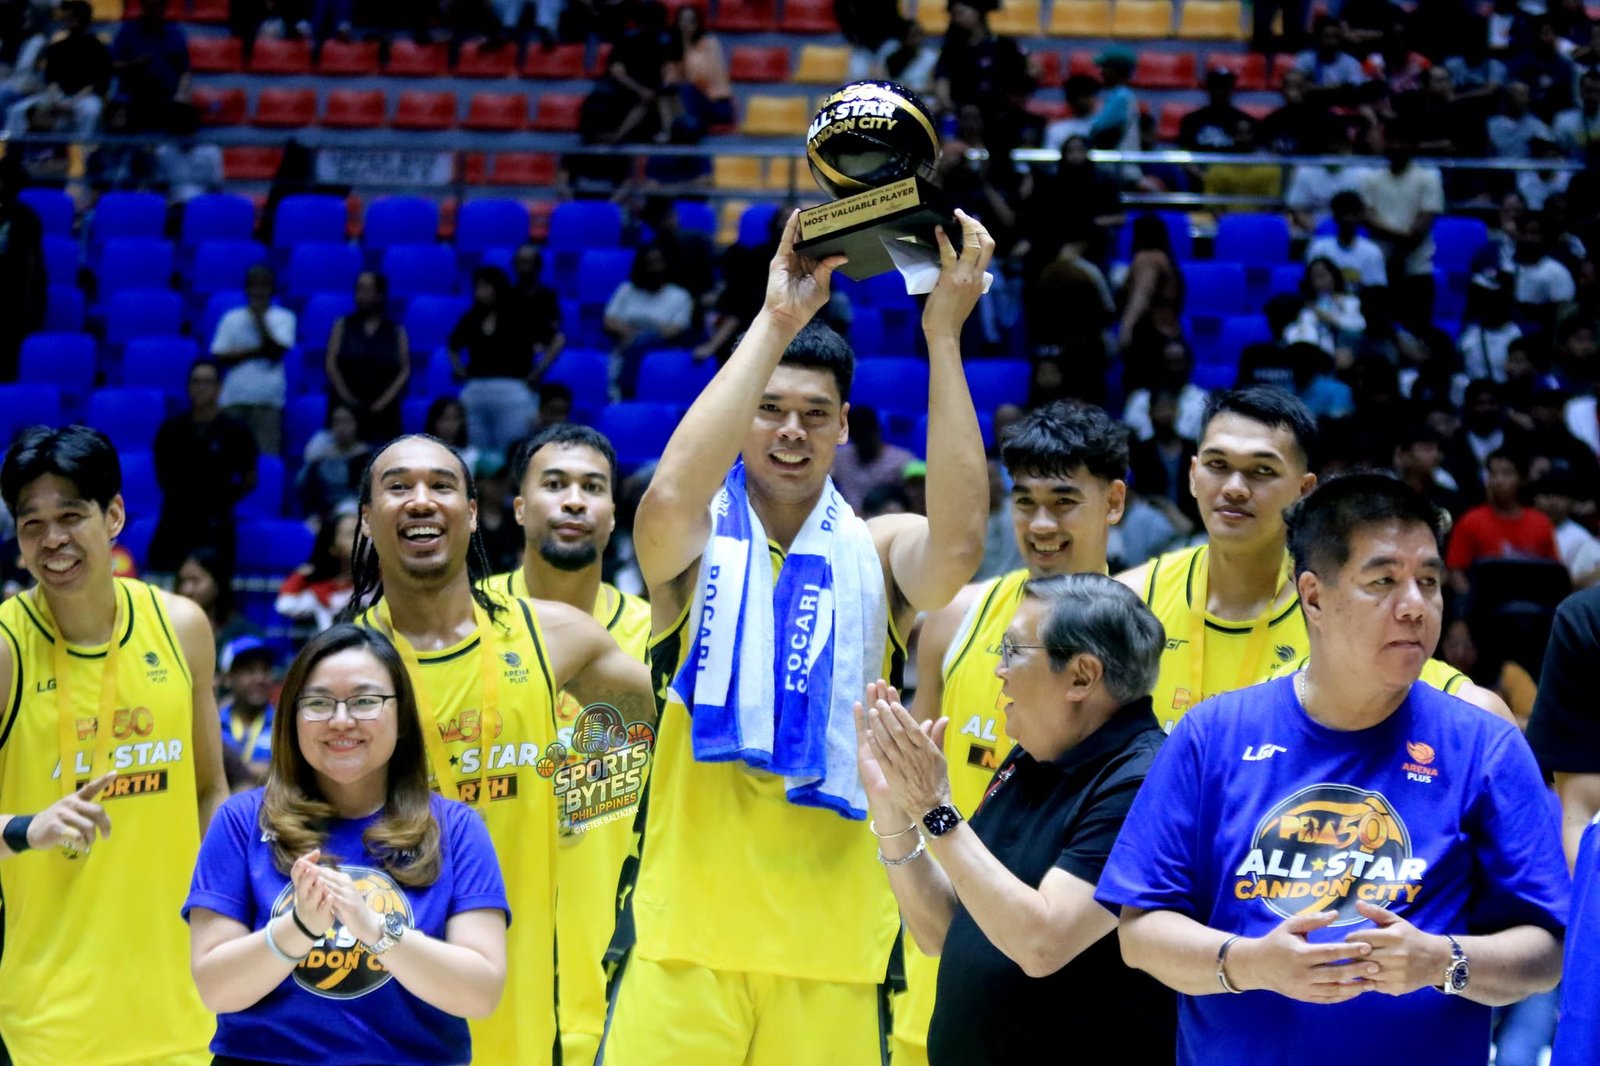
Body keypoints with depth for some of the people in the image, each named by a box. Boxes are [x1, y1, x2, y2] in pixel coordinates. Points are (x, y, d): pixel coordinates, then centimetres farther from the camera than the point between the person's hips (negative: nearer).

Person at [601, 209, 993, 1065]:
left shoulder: (878, 553, 6)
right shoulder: (694, 547, 2)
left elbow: (958, 542, -17)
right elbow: (671, 494, -22)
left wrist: (943, 334, -21)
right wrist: (775, 322, -22)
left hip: (832, 944, 1)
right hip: (686, 937, -1)